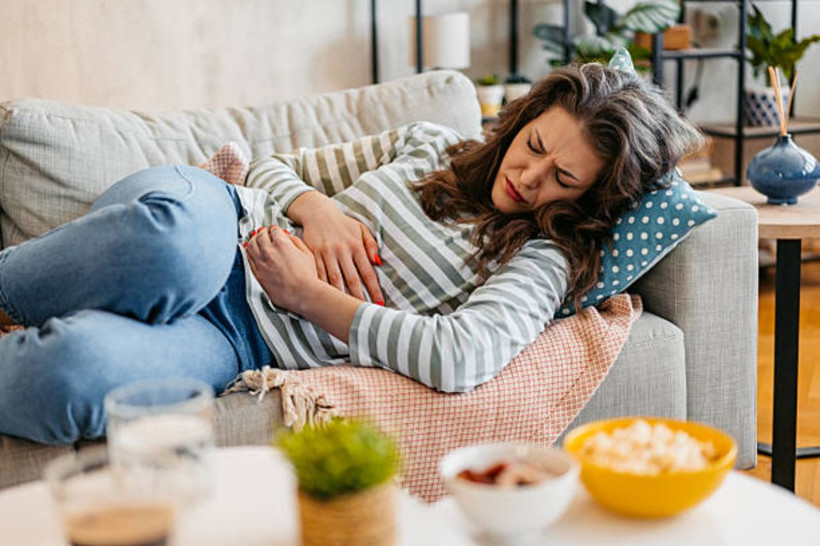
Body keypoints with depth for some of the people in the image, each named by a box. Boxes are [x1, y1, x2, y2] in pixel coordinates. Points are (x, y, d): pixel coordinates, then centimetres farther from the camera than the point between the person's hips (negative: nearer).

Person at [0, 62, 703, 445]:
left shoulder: (539, 258, 2)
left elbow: (461, 358, -18)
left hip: (245, 342, -3)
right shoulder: (431, 143, 15)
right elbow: (273, 168, 20)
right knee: (179, 236, -40)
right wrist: (317, 208, -4)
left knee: (74, 374, -38)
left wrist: (309, 296, -15)